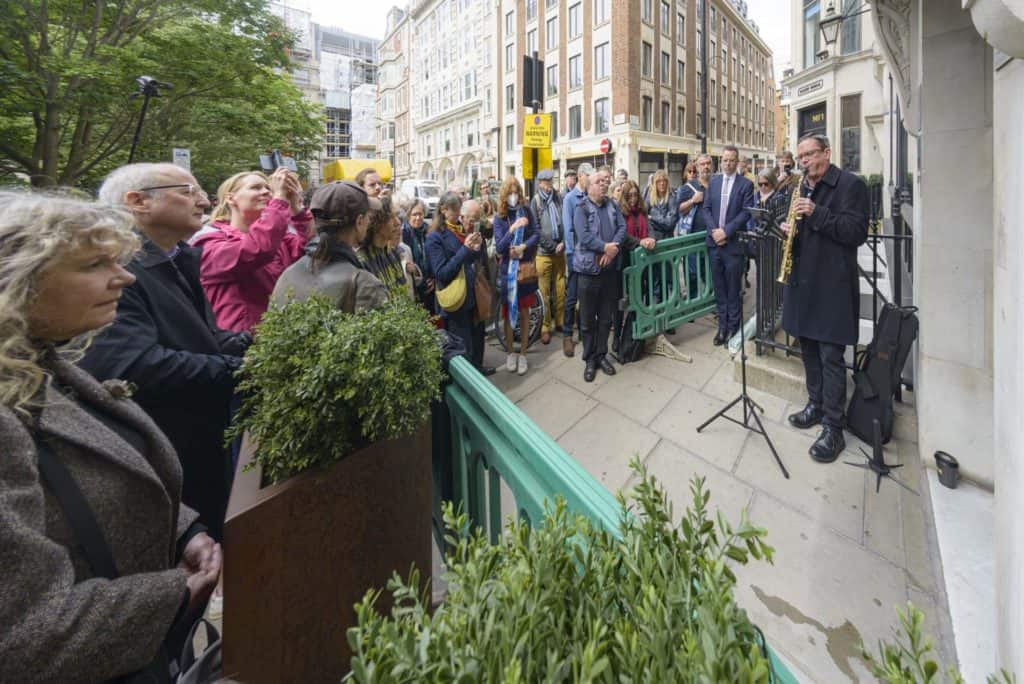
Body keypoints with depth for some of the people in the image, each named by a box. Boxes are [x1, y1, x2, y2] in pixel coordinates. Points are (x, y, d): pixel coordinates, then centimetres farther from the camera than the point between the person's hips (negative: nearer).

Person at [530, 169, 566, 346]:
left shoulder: (558, 199, 9)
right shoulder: (535, 201, -2)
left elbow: (565, 223, 9)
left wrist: (563, 242, -6)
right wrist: (552, 246, -10)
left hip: (559, 251, 4)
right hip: (543, 252, -4)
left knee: (560, 289, 9)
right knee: (544, 292, 0)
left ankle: (560, 321, 23)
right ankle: (545, 327, 8)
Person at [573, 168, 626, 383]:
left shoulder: (612, 206, 11)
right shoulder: (582, 209, -5)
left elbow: (622, 227, 0)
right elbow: (584, 236, -17)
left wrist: (614, 247, -16)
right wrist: (605, 247, -18)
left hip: (611, 268, 5)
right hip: (589, 269, -4)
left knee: (606, 317, 12)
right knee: (588, 319, 4)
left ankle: (602, 355, 25)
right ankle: (589, 359, 16)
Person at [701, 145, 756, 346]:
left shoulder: (746, 184, -1)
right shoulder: (713, 182, 11)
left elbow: (746, 212, -8)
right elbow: (706, 208, 7)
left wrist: (726, 231, -16)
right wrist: (714, 230, -9)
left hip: (734, 243, -4)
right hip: (714, 241, 4)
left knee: (733, 289, 3)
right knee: (719, 288, 9)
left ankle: (733, 327, 14)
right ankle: (722, 326, 17)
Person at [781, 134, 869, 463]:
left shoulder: (851, 185, -7)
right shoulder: (801, 188, 15)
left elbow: (857, 233, -15)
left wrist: (817, 213, -23)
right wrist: (788, 227, 2)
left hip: (832, 284, -7)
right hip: (802, 279, 7)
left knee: (830, 356, -5)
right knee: (809, 349, 15)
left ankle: (833, 428, 3)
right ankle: (815, 405, 31)